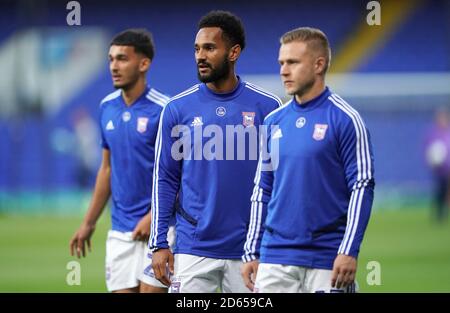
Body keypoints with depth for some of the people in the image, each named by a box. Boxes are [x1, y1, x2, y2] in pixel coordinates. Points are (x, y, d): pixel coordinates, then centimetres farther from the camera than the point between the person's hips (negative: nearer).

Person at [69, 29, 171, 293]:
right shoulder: (108, 107, 9)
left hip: (155, 227, -6)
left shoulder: (163, 110, -11)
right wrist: (89, 223, 18)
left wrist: (153, 216, -19)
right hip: (120, 229, 6)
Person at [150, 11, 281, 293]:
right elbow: (165, 180, 4)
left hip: (249, 253, 0)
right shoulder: (178, 109, 2)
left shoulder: (267, 107, 0)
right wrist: (159, 244, -3)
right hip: (193, 252, 0)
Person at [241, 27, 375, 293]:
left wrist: (349, 251, -16)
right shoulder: (273, 121, 11)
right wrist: (252, 253, 11)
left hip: (327, 261, -5)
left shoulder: (345, 119, -5)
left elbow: (362, 186, -8)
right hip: (275, 259, 5)